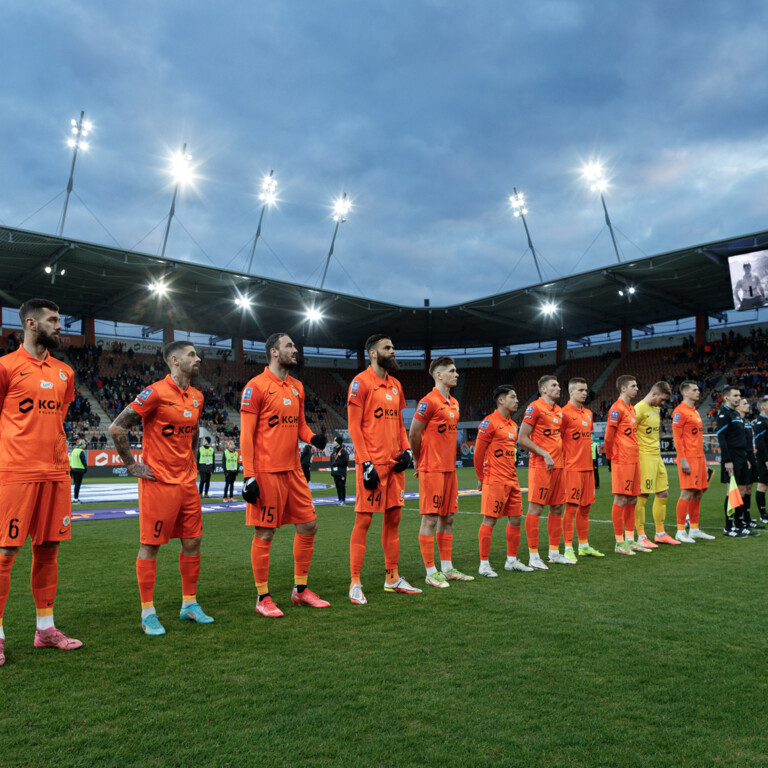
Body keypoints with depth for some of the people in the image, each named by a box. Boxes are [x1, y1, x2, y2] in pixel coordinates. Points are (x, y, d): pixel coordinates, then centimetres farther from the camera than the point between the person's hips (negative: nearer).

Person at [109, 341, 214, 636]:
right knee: (151, 545, 2)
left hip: (187, 481, 7)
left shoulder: (197, 397, 9)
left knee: (192, 542, 10)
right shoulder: (156, 393, -13)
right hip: (158, 481, -7)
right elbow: (116, 428, -13)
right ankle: (148, 612, 14)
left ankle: (189, 604, 23)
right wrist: (133, 466, -10)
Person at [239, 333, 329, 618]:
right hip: (266, 472, -7)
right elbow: (246, 434, -10)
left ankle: (300, 589, 25)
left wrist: (312, 437, 0)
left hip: (293, 470, 8)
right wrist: (248, 476, -14)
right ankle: (263, 598, 16)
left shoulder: (297, 387, 13)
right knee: (264, 534, 2)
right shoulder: (256, 386, -8)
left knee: (308, 526, 10)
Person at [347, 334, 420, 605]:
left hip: (394, 463, 7)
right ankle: (355, 584, 7)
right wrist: (365, 464, -16)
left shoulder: (395, 385, 16)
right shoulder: (361, 383, -7)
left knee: (393, 519, 12)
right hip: (372, 465, -7)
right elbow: (354, 426, -11)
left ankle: (393, 578, 23)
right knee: (363, 521, -2)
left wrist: (406, 450, 6)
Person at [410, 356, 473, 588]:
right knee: (430, 519, -2)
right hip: (432, 470, -8)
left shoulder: (454, 403, 14)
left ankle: (447, 568, 21)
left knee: (447, 518, 12)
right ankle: (431, 572, 5)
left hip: (449, 468, 8)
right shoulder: (429, 402, -12)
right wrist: (419, 462, -1)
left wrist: (449, 460, 14)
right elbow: (414, 434, -10)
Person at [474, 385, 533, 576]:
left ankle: (512, 560, 24)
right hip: (495, 481, -8)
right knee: (489, 521, -4)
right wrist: (481, 478, -2)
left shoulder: (513, 425, 15)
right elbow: (478, 453, -9)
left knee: (516, 519, 11)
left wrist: (512, 473, 16)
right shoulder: (489, 422, -11)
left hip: (512, 481, 8)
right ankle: (484, 564, 4)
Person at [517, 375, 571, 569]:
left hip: (558, 466, 9)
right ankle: (533, 557, 2)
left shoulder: (558, 410, 16)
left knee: (557, 508, 12)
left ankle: (554, 553, 24)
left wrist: (560, 458, 10)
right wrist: (545, 455, -16)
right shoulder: (535, 408, -9)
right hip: (541, 466, -8)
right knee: (535, 509, -4)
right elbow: (522, 439, -13)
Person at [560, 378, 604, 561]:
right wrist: (562, 465, -13)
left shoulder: (588, 413, 15)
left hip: (588, 467, 8)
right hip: (572, 468, -8)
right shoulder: (565, 413, -10)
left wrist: (589, 458, 17)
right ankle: (568, 549, 1)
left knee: (585, 507, 13)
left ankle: (584, 546, 23)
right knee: (571, 508, -5)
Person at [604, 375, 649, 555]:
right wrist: (612, 456, -3)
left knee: (632, 500, 11)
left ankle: (630, 540, 19)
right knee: (621, 500, -4)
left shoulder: (631, 408, 17)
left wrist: (635, 454, 16)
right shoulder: (617, 409, -12)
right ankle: (619, 542, 3)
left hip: (634, 460, 9)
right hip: (622, 461, -9)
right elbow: (609, 436, -12)